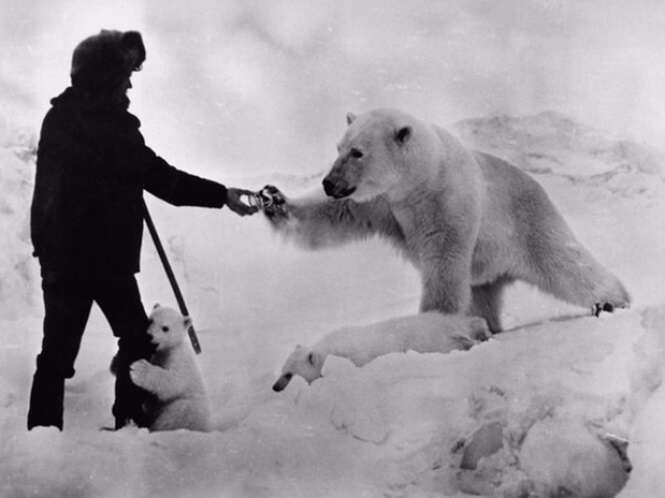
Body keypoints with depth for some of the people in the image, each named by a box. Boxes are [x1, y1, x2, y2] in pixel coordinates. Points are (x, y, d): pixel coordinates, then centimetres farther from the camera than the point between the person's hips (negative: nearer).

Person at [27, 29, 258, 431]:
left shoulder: (59, 116, 8)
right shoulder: (110, 125, -17)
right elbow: (161, 178, -17)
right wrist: (223, 195, -14)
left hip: (58, 251, 7)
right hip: (103, 253, -7)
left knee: (59, 344, 10)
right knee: (137, 338, 9)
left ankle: (42, 428, 11)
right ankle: (131, 418, 13)